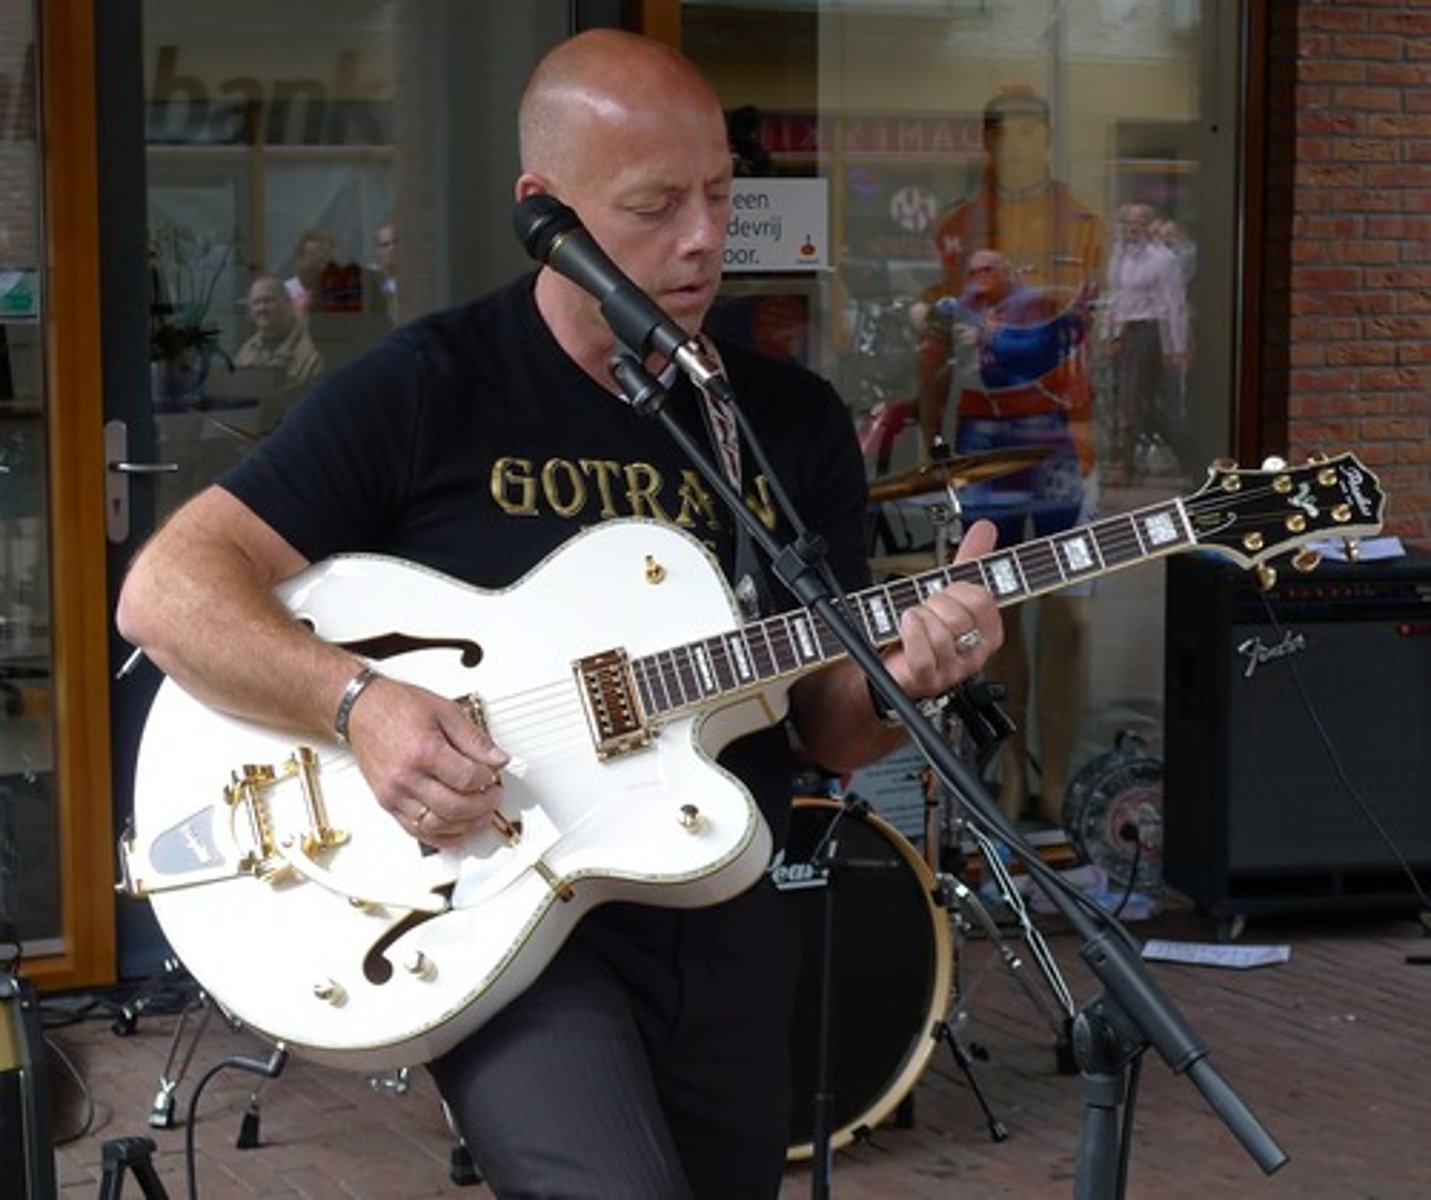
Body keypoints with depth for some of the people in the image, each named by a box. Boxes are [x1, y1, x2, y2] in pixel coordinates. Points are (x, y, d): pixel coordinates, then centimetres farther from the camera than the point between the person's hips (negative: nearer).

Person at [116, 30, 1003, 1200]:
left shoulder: (797, 421, 6)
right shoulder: (425, 387, -7)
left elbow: (829, 727, 8)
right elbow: (166, 589, -9)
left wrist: (901, 675, -15)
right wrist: (359, 702, -25)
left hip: (724, 931, 6)